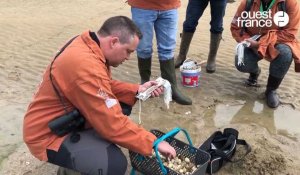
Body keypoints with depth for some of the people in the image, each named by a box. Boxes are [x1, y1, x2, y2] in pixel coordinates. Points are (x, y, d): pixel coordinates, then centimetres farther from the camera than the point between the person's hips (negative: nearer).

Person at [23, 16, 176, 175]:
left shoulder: (88, 45, -4)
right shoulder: (86, 66, -33)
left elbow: (107, 86, 10)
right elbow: (112, 124, -31)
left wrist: (137, 89, -3)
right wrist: (153, 143, -21)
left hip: (69, 116, 9)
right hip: (48, 135, -9)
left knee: (123, 106, 8)